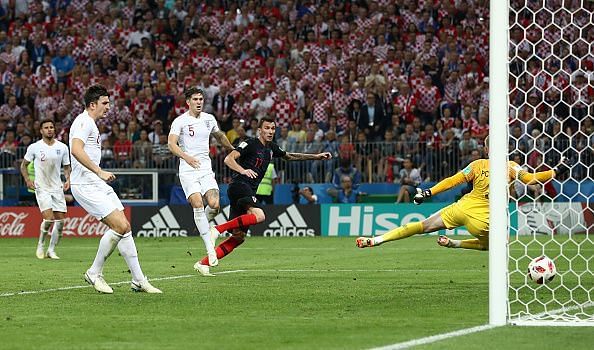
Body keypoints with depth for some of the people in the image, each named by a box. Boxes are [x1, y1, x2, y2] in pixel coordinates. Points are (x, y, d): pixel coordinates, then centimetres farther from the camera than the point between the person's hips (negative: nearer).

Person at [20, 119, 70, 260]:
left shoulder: (62, 147, 3)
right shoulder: (34, 147, -4)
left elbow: (66, 166, 14)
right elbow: (24, 165, 7)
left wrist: (68, 179, -4)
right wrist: (27, 180, -8)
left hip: (57, 188, 4)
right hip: (42, 188, -4)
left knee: (60, 220, -1)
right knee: (48, 218, -18)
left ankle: (51, 250, 12)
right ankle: (40, 245, 5)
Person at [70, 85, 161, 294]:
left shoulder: (91, 124, 22)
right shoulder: (83, 122, -11)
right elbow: (76, 150, -27)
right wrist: (99, 172, -29)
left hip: (98, 185, 11)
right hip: (86, 186, -11)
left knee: (124, 228, 4)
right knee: (120, 226, -17)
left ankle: (138, 280, 6)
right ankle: (94, 274, -4)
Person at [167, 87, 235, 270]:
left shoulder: (209, 119, 12)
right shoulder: (180, 121, -4)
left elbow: (220, 136, 31)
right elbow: (171, 143, -16)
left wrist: (233, 150, 40)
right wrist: (186, 156, -32)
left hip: (206, 168, 4)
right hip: (188, 170, -4)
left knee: (214, 204, -17)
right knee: (197, 204, -20)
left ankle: (203, 224, 19)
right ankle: (210, 248, -16)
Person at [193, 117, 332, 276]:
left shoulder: (271, 148, 19)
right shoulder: (250, 144, -6)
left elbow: (289, 156, 36)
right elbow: (229, 159, -17)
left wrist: (317, 156, 34)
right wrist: (243, 170, -35)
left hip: (249, 192, 8)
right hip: (239, 184, -8)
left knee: (239, 237, 0)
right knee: (259, 216, -33)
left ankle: (203, 263, 0)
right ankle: (218, 229, -28)